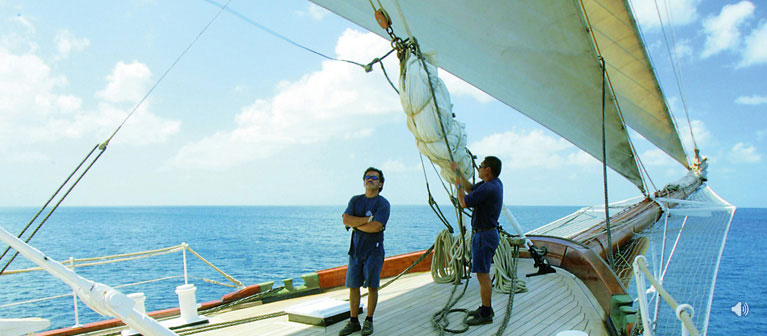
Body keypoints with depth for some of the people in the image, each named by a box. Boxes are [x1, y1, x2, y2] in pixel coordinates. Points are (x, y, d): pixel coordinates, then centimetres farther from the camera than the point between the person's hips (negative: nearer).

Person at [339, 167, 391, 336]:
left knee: (372, 286, 0)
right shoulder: (355, 200, 10)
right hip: (355, 249, 4)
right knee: (353, 286, 6)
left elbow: (375, 227, -19)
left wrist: (355, 224, -7)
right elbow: (346, 219, -6)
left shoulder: (383, 203, -5)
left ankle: (369, 321, 15)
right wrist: (368, 219, -14)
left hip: (373, 251, -4)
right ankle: (353, 322, 17)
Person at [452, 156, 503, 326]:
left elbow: (464, 202, -19)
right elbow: (470, 189, 24)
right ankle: (486, 307, 28)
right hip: (486, 233, 11)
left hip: (484, 235, -11)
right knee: (483, 274, 18)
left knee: (483, 275, -5)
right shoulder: (495, 183, 9)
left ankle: (486, 314, 1)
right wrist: (457, 172, 25)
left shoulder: (489, 188, -23)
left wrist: (458, 186, -2)